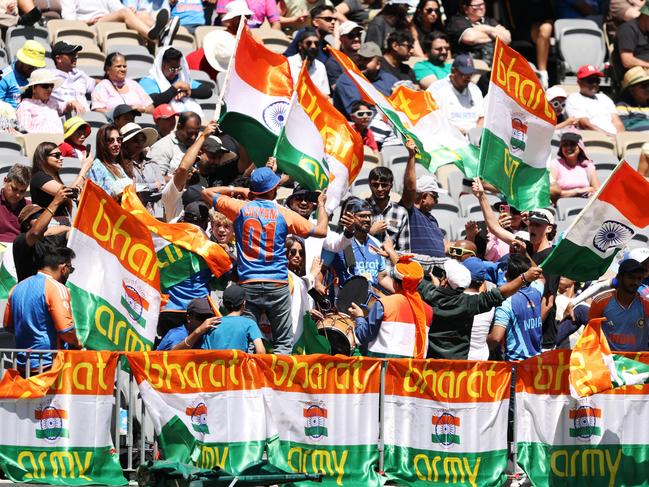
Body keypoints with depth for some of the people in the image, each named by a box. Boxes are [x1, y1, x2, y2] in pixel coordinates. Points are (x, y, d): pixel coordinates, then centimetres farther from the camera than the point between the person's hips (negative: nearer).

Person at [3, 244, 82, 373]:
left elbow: (8, 326, 20)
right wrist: (76, 344, 0)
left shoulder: (17, 288, 11)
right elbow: (66, 330, -19)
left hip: (23, 365, 8)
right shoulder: (57, 288, -12)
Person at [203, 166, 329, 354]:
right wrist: (321, 205, 22)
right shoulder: (284, 214, 0)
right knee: (283, 343, 3)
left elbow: (207, 193, 15)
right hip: (277, 285, -1)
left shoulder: (240, 208, 3)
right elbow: (321, 231, 6)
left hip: (248, 284, 1)